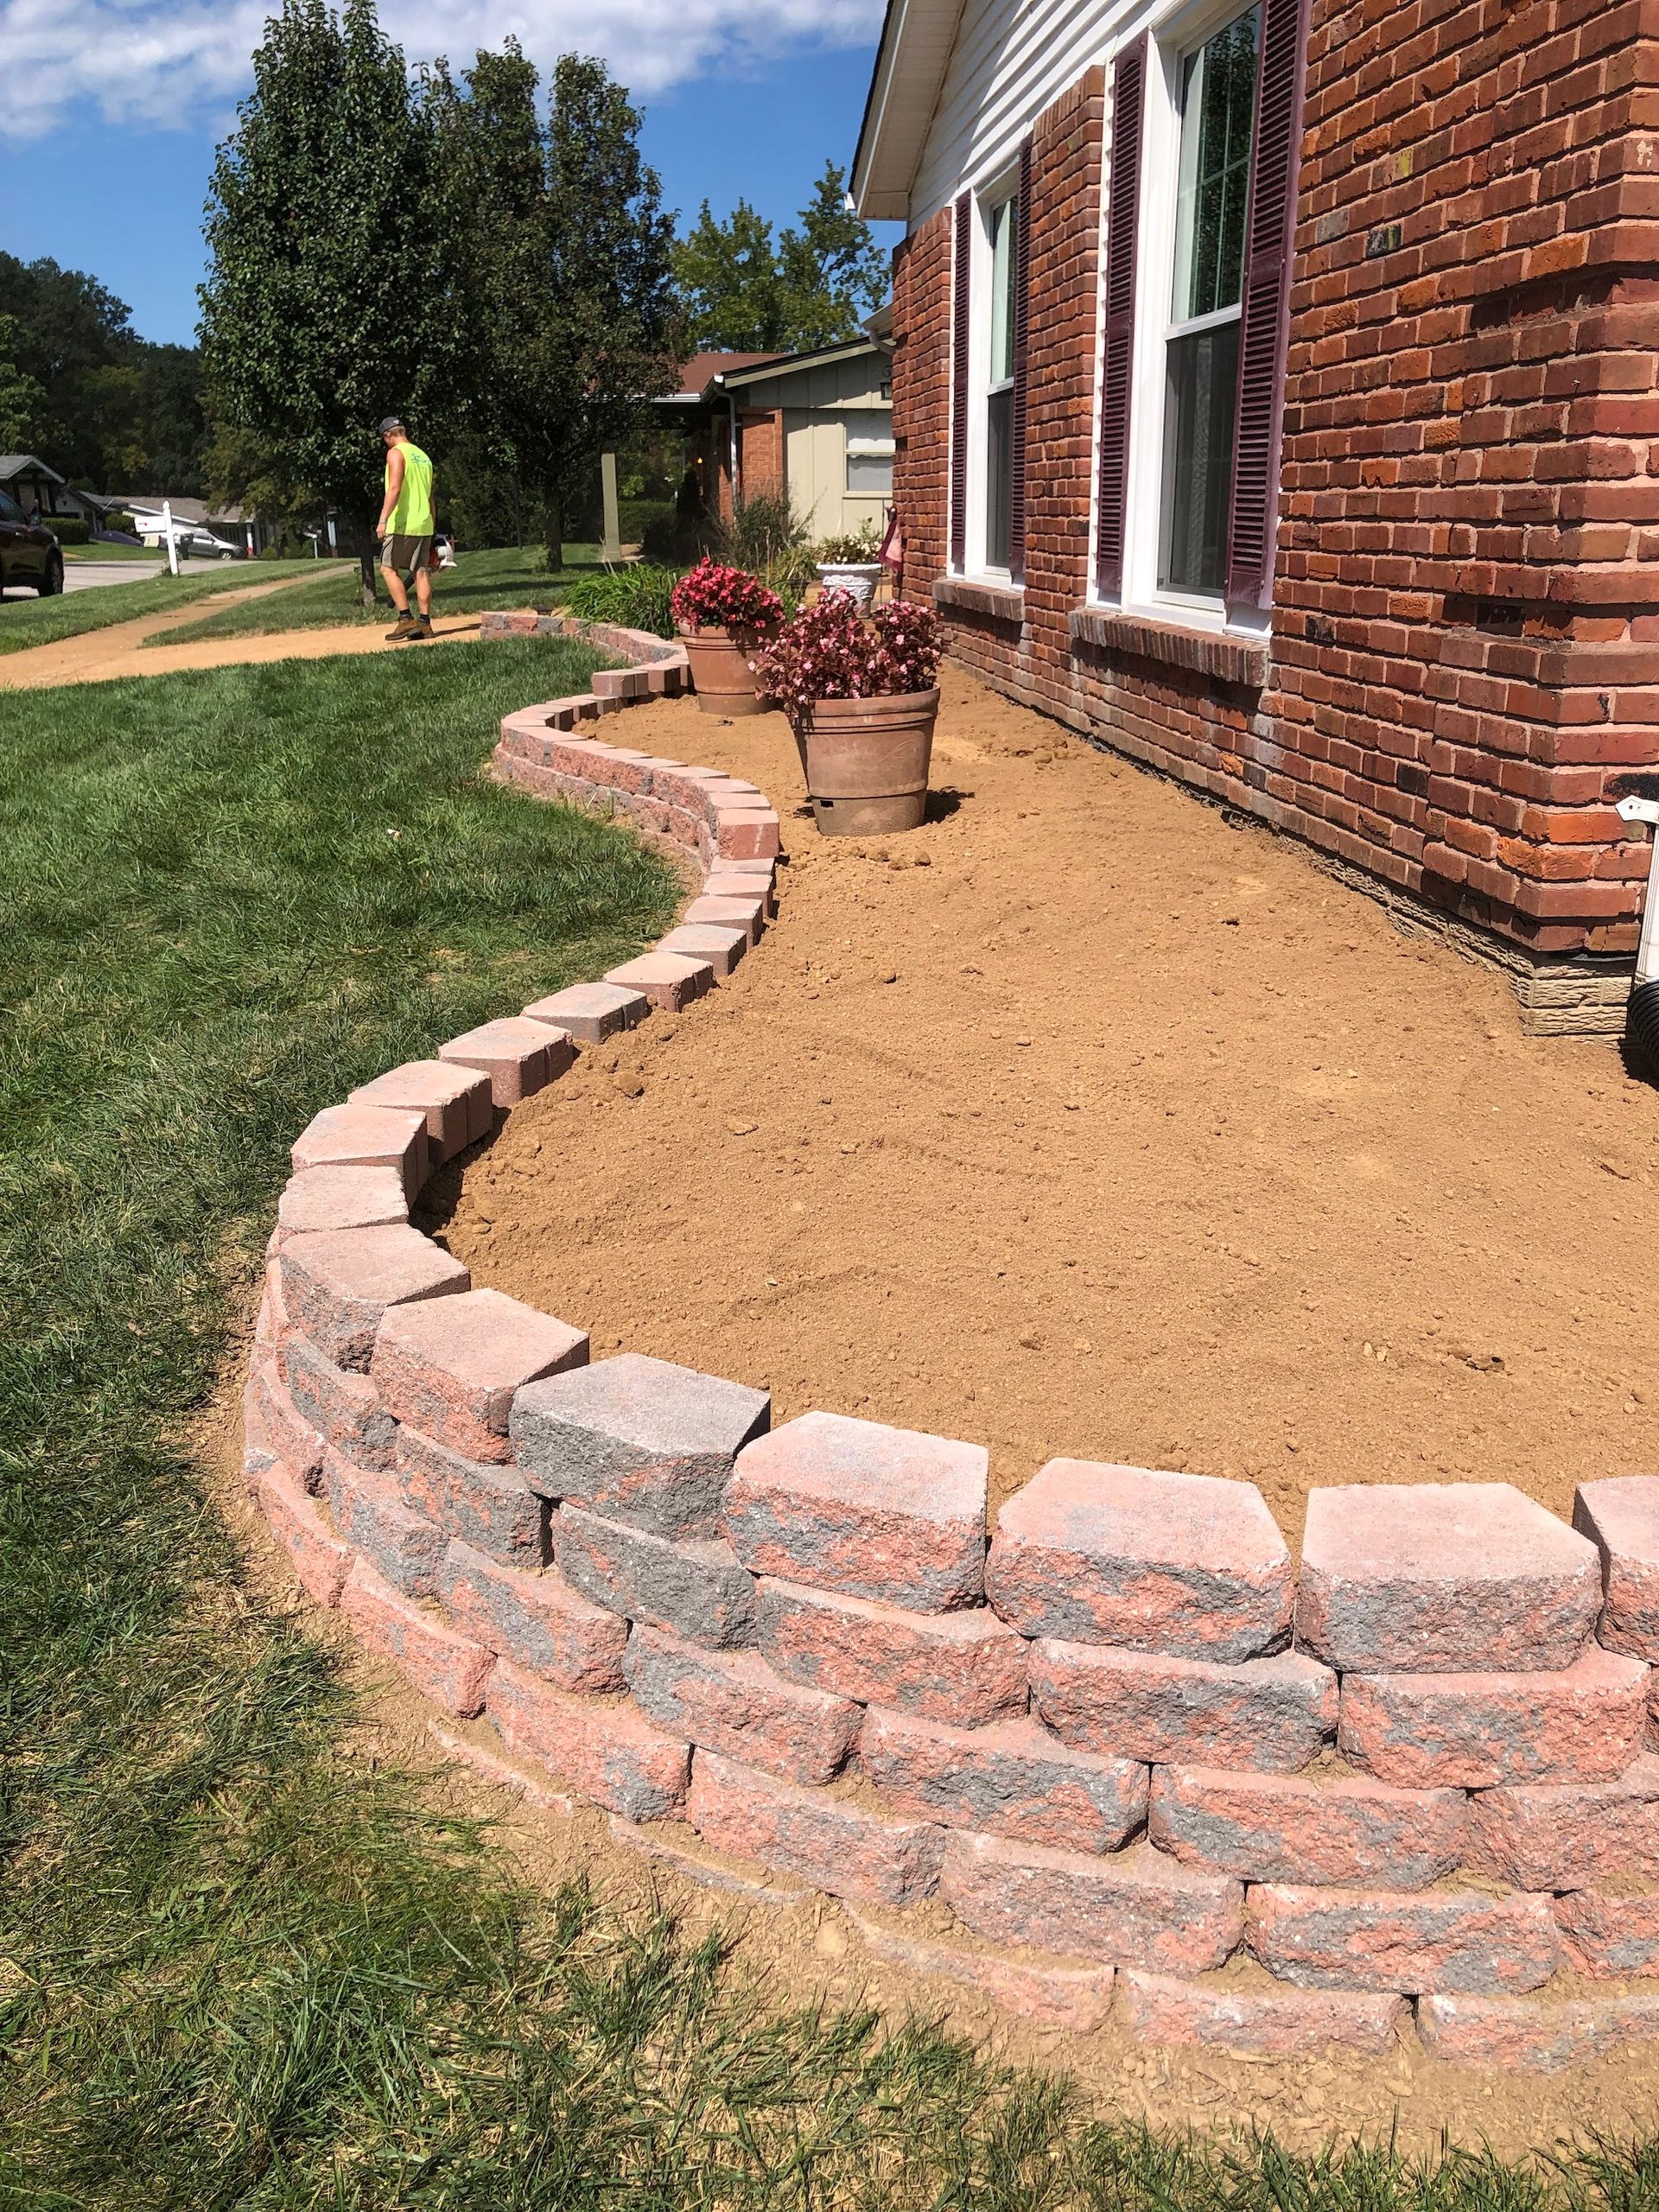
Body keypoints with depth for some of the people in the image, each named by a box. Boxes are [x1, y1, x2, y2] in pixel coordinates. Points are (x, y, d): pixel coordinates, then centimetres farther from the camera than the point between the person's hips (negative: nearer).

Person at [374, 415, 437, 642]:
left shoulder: (396, 453, -6)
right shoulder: (423, 456, 18)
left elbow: (394, 488, -19)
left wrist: (383, 520, -23)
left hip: (403, 523, -7)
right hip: (424, 523, 7)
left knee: (389, 569, -3)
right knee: (421, 572, 6)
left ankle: (406, 619, -11)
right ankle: (425, 623, 4)